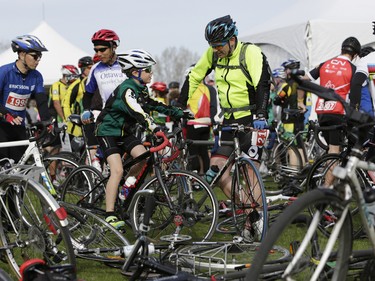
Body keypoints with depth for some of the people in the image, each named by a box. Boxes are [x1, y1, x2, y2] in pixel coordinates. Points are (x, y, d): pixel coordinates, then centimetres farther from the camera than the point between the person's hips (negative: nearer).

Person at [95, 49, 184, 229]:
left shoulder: (141, 89, 4)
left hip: (125, 132, 9)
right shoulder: (127, 89, -26)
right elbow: (138, 113, -40)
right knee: (117, 170, -21)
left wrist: (179, 113, 1)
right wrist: (154, 128, -54)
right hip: (108, 131, -9)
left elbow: (154, 105, 10)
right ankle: (110, 215, -19)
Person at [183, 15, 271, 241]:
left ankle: (254, 222, 0)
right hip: (229, 120, 6)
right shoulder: (213, 54, 3)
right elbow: (194, 77, 16)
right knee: (217, 168, -2)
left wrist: (260, 115, -37)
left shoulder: (250, 53, -14)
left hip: (251, 120, -6)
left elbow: (262, 85, -24)